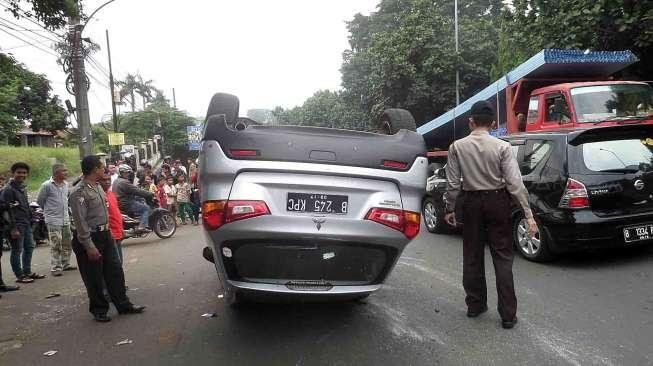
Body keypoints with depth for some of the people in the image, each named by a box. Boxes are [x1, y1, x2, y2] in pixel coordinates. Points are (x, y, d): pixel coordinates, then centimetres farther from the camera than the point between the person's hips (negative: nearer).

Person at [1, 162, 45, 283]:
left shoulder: (23, 188, 15)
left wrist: (30, 220, 17)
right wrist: (13, 228, -21)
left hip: (26, 224, 9)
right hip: (16, 225, -9)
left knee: (29, 247, 15)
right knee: (17, 250, -1)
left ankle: (27, 272, 26)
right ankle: (20, 276, 7)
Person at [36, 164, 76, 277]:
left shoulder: (66, 184, 6)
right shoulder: (47, 185, -13)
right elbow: (40, 201, -2)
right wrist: (49, 211, 9)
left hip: (66, 219, 7)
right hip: (53, 220, -6)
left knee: (67, 244, 13)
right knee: (56, 245, -5)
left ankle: (65, 264, 26)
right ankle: (55, 268, 5)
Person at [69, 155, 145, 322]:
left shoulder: (98, 187, 10)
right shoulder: (79, 192, -18)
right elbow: (80, 221, -20)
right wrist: (89, 246, -21)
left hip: (105, 235, 8)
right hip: (89, 238, -8)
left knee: (115, 271, 11)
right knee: (94, 278, 6)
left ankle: (123, 304, 20)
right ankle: (99, 310, 21)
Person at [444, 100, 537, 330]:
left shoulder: (457, 147, -7)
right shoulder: (501, 147, -10)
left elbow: (453, 183, -4)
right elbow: (515, 183, -12)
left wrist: (449, 209, 8)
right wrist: (528, 214, -8)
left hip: (472, 203, 1)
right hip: (497, 202, -1)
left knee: (472, 256, 14)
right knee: (502, 258, 6)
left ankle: (475, 305, 27)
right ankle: (508, 314, 9)